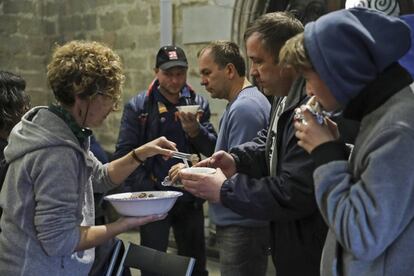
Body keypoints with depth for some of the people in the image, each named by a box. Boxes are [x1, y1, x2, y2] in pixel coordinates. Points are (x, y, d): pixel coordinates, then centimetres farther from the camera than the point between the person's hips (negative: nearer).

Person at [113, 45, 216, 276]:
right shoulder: (138, 106, -3)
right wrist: (146, 189, -14)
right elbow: (124, 154, -7)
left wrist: (195, 131, -20)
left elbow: (213, 149, -1)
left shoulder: (198, 103, 5)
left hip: (190, 199, 3)